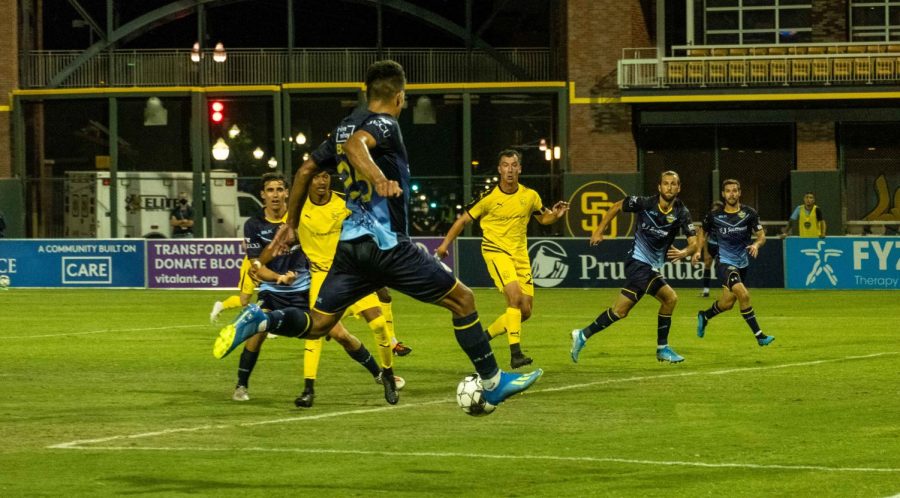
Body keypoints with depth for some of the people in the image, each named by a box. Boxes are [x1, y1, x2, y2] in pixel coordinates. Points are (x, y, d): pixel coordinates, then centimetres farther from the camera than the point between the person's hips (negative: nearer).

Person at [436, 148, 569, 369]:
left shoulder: (530, 196, 1)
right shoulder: (489, 197, -10)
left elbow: (543, 218, 18)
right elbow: (464, 219, 1)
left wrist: (555, 214, -4)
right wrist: (446, 243, -4)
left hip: (520, 255, 5)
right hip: (495, 251, -5)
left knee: (525, 311, 2)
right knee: (514, 296, -27)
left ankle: (485, 336, 23)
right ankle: (515, 353, -29)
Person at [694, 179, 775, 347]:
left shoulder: (749, 213, -5)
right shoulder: (714, 215, -6)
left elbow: (762, 236, -2)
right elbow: (704, 232, 11)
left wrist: (756, 245, -24)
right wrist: (698, 250, -3)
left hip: (742, 263, 4)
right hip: (724, 262, -4)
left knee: (727, 303, 10)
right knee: (743, 294, -24)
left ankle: (704, 316, 42)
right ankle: (759, 335, -18)